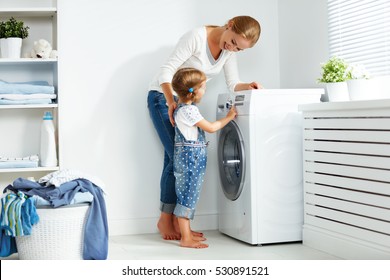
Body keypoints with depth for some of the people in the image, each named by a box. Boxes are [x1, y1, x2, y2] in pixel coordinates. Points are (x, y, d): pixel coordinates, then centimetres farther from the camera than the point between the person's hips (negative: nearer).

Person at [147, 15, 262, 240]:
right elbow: (166, 71, -24)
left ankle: (176, 221, 4)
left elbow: (233, 84, -2)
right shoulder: (196, 37, -22)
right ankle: (165, 220, -3)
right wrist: (171, 102, -37)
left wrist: (248, 86, -24)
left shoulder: (229, 51, -1)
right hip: (163, 97, -7)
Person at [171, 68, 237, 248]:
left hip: (192, 158, 10)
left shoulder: (183, 107, 13)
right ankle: (185, 239, -5)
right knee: (187, 196, -8)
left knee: (189, 196, 15)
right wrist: (228, 117, -3)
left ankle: (187, 232, 25)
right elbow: (211, 127, -14)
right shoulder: (188, 111, -18)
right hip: (190, 157, -10)